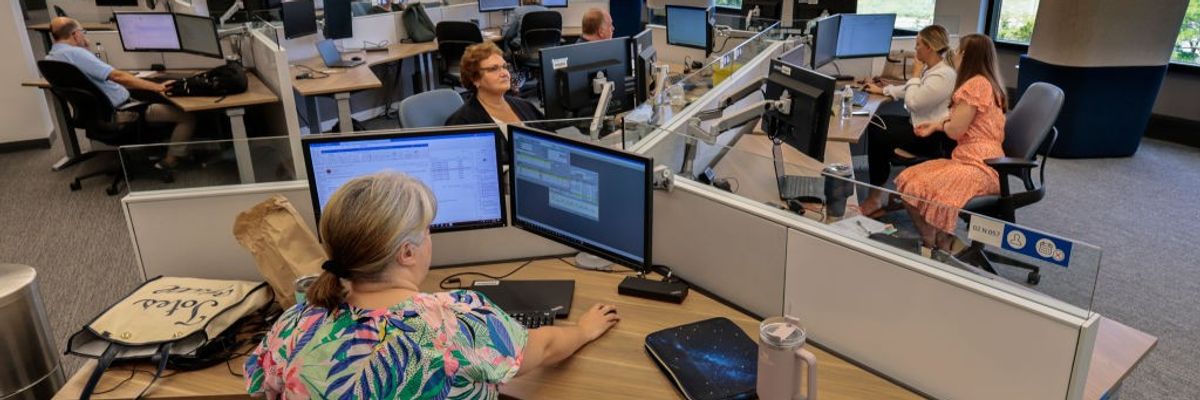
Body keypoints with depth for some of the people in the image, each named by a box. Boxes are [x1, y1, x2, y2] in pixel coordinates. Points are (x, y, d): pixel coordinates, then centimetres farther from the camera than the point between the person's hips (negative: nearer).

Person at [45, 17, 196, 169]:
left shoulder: (50, 59, 7)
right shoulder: (74, 53, -22)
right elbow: (118, 76, -25)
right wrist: (157, 87, -20)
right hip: (118, 114, -11)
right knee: (188, 115, -12)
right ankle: (169, 162, -7)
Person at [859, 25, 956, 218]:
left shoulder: (943, 75, -22)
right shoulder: (931, 68, 9)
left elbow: (913, 102, -25)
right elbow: (910, 90, 24)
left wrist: (916, 75, -13)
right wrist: (882, 90, 23)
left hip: (934, 138, -10)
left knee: (879, 136, -16)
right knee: (876, 122, 4)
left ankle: (876, 197, -5)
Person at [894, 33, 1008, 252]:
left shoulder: (977, 83, -14)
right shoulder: (984, 81, 19)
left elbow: (955, 129, -14)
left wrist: (941, 123, 7)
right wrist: (936, 124, 15)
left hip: (980, 165, -10)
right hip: (967, 159, 10)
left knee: (919, 191, -24)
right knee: (907, 180, 0)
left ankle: (941, 246, -4)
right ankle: (939, 242, 2)